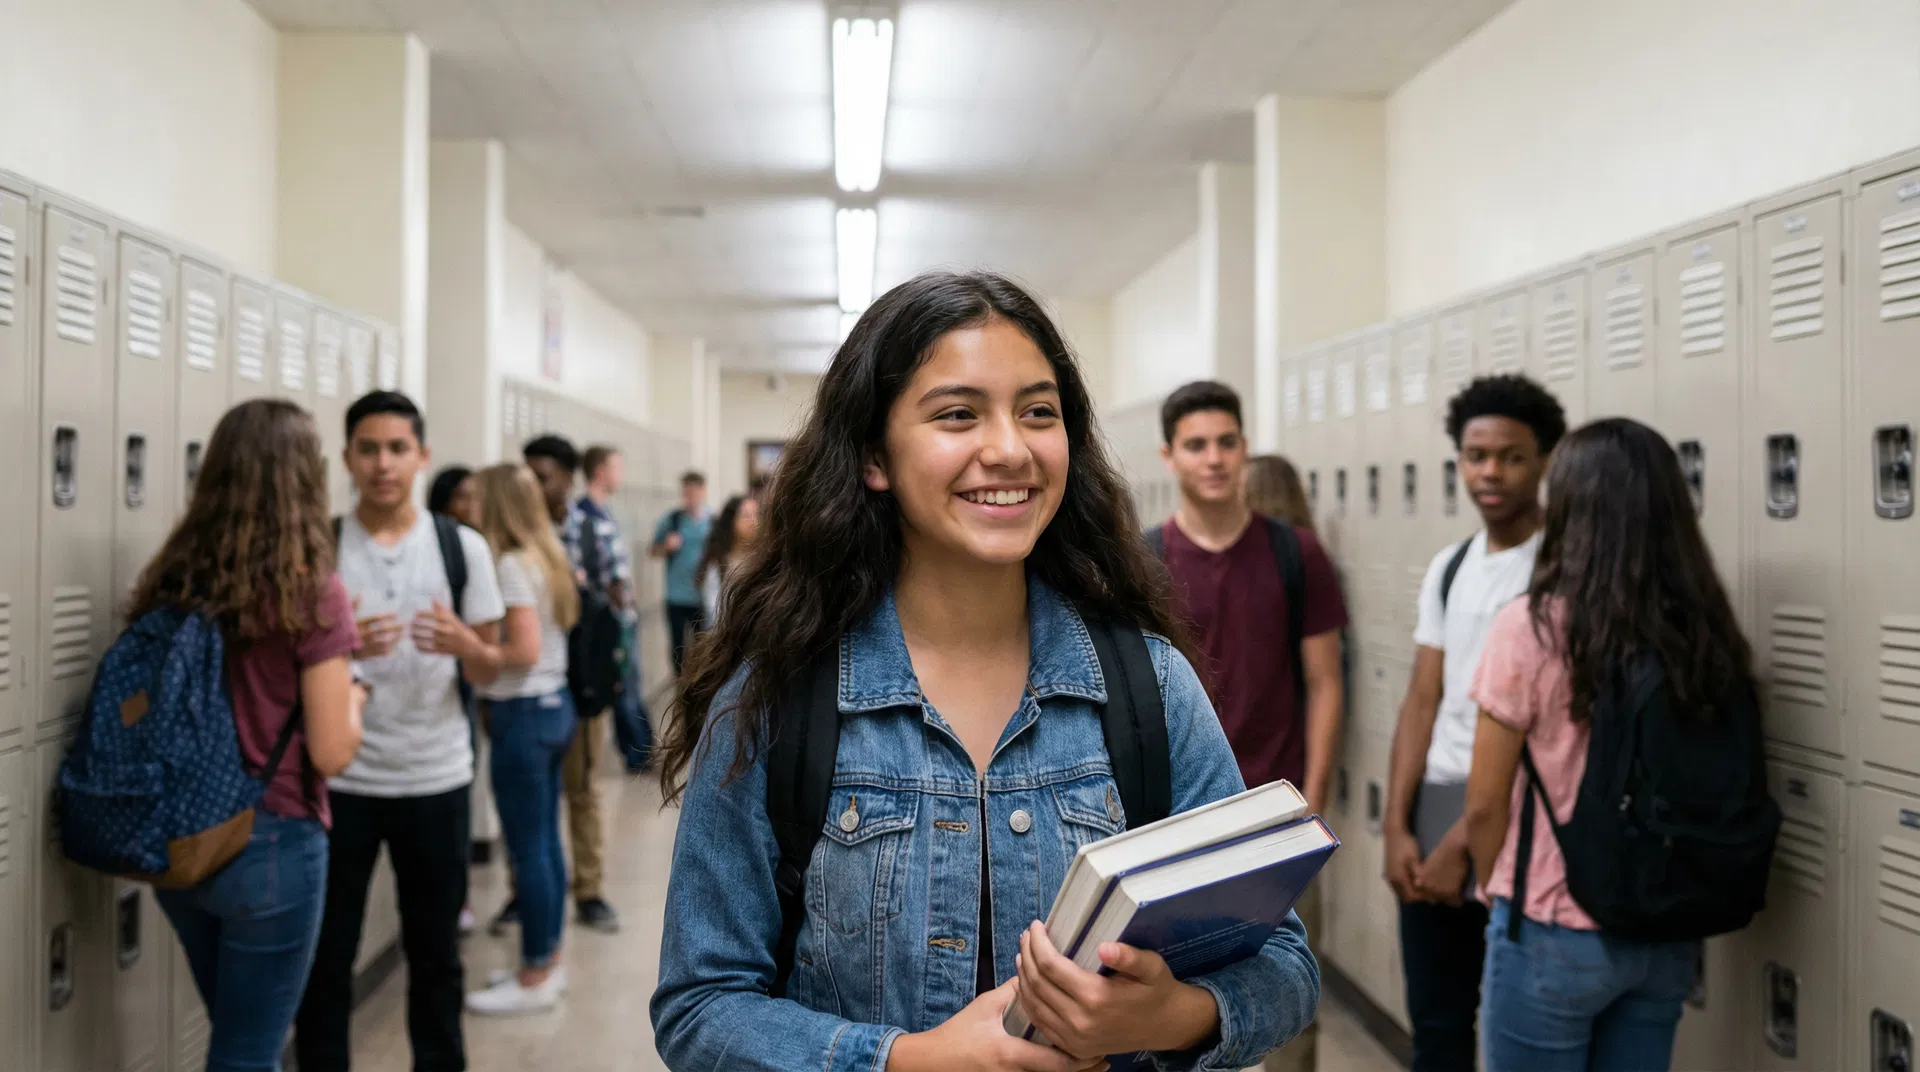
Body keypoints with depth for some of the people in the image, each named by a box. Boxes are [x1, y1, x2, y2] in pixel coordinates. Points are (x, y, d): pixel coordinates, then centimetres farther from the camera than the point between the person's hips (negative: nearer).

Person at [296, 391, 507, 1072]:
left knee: (436, 953, 13)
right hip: (338, 782, -1)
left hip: (436, 781, 1)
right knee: (325, 957, 8)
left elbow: (490, 672, 3)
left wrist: (465, 645, -20)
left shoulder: (463, 547, 0)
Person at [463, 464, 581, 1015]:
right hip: (555, 705, 9)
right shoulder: (547, 559, 11)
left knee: (528, 850, -1)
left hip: (523, 713, -9)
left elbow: (525, 651, -23)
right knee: (546, 842, 15)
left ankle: (535, 977, 8)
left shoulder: (513, 565, -16)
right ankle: (548, 959, 25)